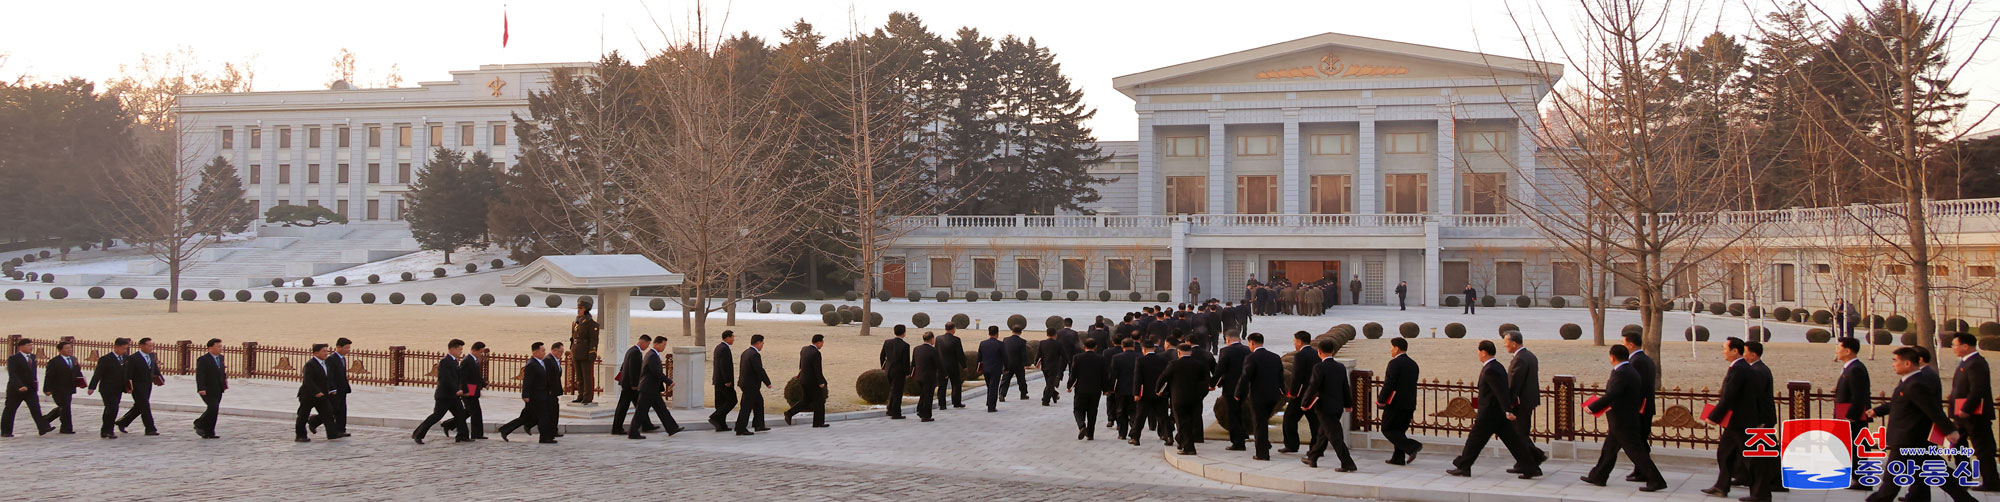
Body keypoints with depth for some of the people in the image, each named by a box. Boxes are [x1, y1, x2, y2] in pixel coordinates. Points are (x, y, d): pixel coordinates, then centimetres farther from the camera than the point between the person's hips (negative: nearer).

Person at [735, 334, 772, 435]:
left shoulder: (746, 353, 9)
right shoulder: (755, 355, -20)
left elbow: (741, 367, 15)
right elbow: (760, 370, -21)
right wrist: (768, 383, -12)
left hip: (745, 382, 10)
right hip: (750, 385, -10)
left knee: (759, 402, 20)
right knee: (746, 407, -4)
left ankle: (759, 425, 26)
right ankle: (740, 429, -1)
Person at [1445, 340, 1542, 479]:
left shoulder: (1489, 370, -19)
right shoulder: (1497, 366, 12)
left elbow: (1501, 392, -26)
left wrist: (1507, 411, -30)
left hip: (1489, 413, -9)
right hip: (1499, 413, 9)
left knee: (1474, 440, 3)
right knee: (1512, 441, 7)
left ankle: (1463, 467, 13)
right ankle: (1531, 468, 4)